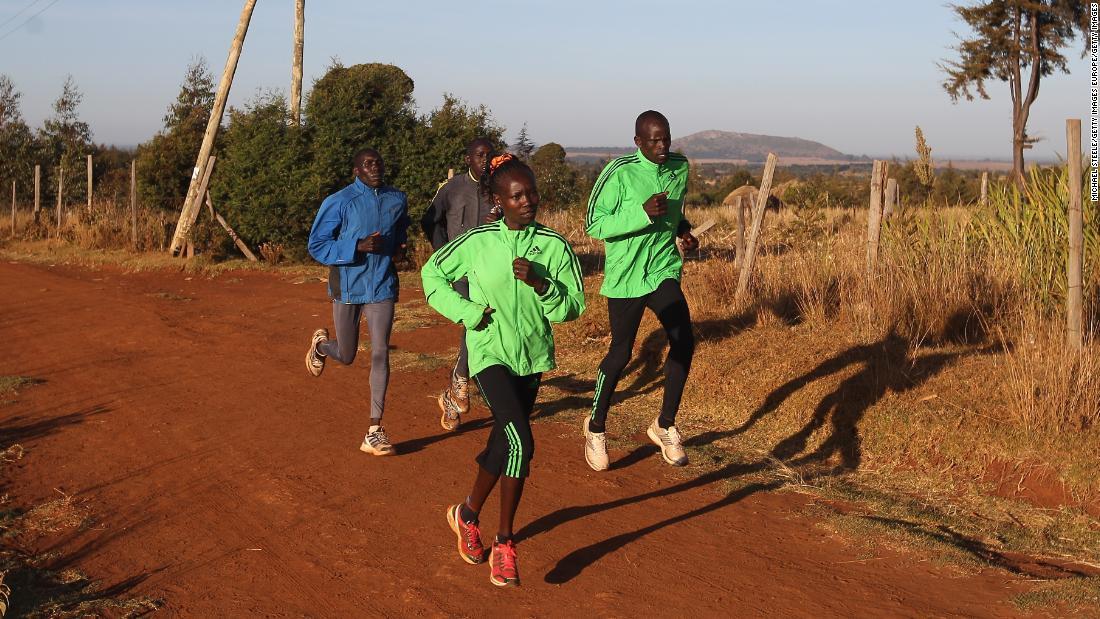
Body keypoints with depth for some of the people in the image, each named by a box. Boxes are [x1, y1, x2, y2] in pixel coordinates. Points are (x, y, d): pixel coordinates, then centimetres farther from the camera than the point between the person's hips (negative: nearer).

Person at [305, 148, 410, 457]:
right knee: (346, 356, 12)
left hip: (382, 287, 2)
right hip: (347, 288, -2)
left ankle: (374, 431, -5)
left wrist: (400, 246, 5)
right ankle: (321, 342, 50)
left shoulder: (397, 199, 4)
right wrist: (358, 246, -23)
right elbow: (317, 246, -11)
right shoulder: (339, 202, -11)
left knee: (380, 353, -9)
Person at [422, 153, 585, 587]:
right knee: (521, 441, -21)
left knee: (503, 444, 15)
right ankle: (504, 543, -8)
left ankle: (468, 515, 40)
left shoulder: (554, 245, -4)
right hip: (490, 353, -4)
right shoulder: (478, 241, -7)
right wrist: (468, 312, -6)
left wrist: (540, 284, -22)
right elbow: (432, 274, 6)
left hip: (532, 358, 4)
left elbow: (573, 307, -4)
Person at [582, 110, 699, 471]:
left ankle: (665, 427, 8)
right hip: (626, 277, -5)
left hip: (664, 271, 5)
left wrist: (682, 230, 1)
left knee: (684, 342, -10)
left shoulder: (680, 168, 4)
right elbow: (594, 225, -16)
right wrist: (642, 213, -26)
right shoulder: (619, 174, -16)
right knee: (621, 353, 4)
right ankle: (596, 428, 26)